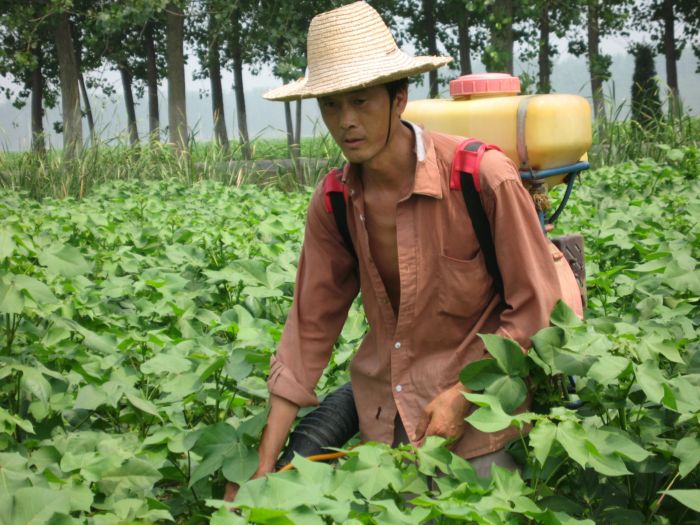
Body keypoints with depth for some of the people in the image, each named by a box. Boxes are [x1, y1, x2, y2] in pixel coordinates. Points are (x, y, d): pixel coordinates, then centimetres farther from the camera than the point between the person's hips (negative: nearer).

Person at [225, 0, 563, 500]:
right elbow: (310, 328, -2)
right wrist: (264, 466, -6)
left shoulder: (485, 179, -20)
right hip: (382, 412, 4)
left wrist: (463, 398, -18)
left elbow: (536, 308, -12)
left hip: (476, 407, -3)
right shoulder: (333, 203, -5)